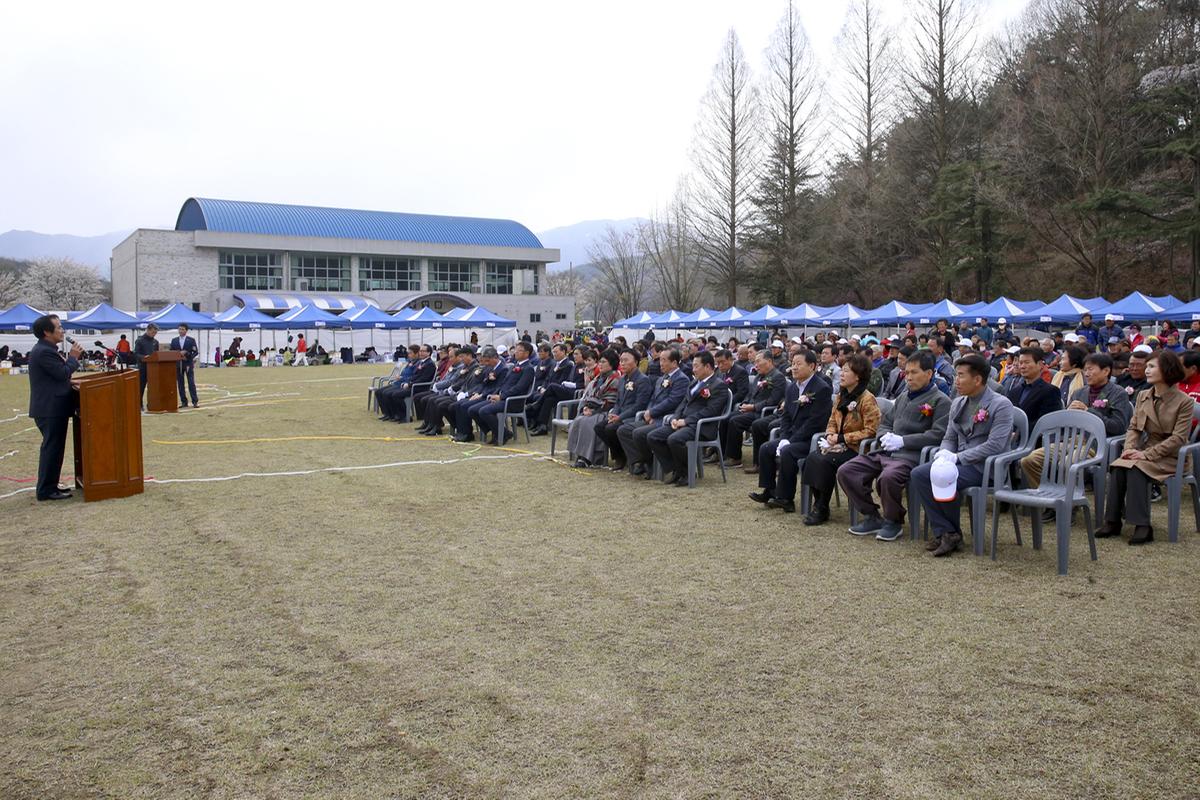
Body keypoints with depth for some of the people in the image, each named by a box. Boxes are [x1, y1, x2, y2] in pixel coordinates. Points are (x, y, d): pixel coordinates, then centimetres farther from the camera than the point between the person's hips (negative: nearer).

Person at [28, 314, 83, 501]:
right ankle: (46, 490, -1)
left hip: (52, 408, 11)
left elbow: (58, 373, 18)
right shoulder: (44, 352, -18)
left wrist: (70, 358, 8)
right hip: (51, 409, -11)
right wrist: (73, 357, -8)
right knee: (52, 448, -6)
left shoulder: (45, 350, 16)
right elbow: (63, 373, -21)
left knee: (53, 448, 16)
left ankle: (50, 486, 23)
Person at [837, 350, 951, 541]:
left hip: (910, 455, -8)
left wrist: (902, 441, -15)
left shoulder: (940, 401, 1)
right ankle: (872, 517, 4)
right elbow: (885, 422, 29)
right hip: (886, 452, 8)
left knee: (888, 477, -38)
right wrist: (886, 436, 4)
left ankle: (894, 521, -10)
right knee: (845, 471, -8)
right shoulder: (903, 397, 25)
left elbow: (938, 434, -12)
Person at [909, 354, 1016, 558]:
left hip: (984, 466, -7)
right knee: (918, 474, -16)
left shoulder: (1001, 405, -9)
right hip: (958, 461, 7)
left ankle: (952, 532, -6)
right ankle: (944, 531, -15)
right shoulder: (957, 403, 14)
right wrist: (944, 453, -8)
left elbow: (995, 445, -19)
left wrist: (958, 457, -21)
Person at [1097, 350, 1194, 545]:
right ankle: (1113, 521, -26)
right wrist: (1130, 448, -11)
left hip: (1169, 457, -5)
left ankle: (1142, 526, -32)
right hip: (1145, 452, 5)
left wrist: (1146, 454, -21)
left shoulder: (1184, 402, -7)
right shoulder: (1143, 396, 11)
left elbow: (1178, 438, -14)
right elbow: (1133, 427, 10)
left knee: (1136, 468, -33)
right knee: (1118, 468, -26)